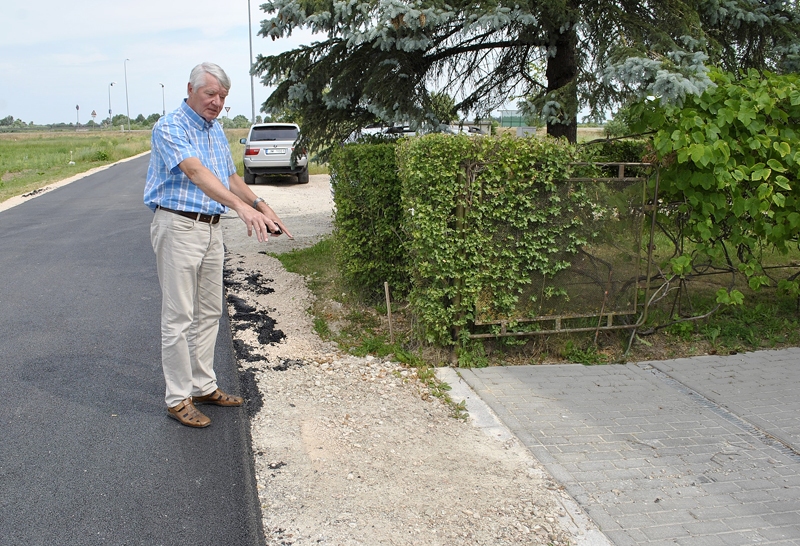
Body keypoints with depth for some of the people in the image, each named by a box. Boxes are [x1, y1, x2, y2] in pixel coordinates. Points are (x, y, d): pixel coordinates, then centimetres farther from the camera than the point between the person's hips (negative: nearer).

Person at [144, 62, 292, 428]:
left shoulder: (216, 131, 14)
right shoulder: (170, 128, -13)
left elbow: (230, 177, 23)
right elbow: (196, 172, -30)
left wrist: (262, 207, 10)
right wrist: (241, 206, -42)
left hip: (211, 229, 8)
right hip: (178, 226, -8)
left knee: (209, 312, 13)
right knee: (179, 316, -3)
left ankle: (203, 386, 25)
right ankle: (178, 398, 6)